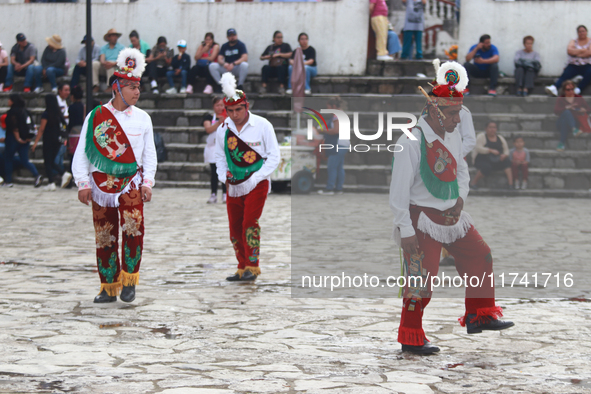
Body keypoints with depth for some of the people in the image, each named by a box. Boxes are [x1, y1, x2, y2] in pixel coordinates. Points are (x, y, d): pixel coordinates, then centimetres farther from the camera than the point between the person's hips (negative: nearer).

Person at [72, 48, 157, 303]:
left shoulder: (142, 118, 5)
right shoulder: (95, 117, 1)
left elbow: (149, 154, 6)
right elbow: (81, 152, 1)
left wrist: (147, 182, -5)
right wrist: (83, 183, -6)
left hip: (131, 182, -1)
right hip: (101, 183, 1)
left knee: (133, 226, -23)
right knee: (104, 237, 5)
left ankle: (129, 280, -9)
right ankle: (109, 288, 18)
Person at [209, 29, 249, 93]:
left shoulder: (241, 45, -4)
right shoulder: (224, 46, 7)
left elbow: (245, 58, -18)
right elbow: (219, 58, -3)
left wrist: (233, 64, -33)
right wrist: (224, 63, -28)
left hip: (237, 69, -3)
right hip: (226, 69, 3)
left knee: (244, 65, -37)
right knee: (212, 65, -20)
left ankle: (240, 85, -21)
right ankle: (219, 85, -15)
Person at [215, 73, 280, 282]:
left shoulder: (262, 125, -8)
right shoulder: (223, 129, 3)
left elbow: (274, 157, -5)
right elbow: (220, 157, 17)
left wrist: (255, 178, -13)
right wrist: (223, 176, -1)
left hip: (256, 184, -4)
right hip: (234, 186, 5)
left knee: (249, 223, -16)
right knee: (235, 228, 5)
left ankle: (252, 267, -7)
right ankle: (242, 268, 17)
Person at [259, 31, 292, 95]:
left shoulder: (285, 45, 14)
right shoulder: (270, 47, 20)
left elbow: (290, 55, -3)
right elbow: (261, 57, 20)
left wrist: (279, 54, -9)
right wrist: (267, 57, -2)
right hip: (272, 68, 2)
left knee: (280, 67, -36)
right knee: (265, 67, -29)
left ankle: (282, 87, -43)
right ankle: (264, 86, -41)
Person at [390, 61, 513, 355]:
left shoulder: (453, 135, 3)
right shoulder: (411, 142, -21)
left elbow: (461, 169, 20)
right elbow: (399, 190, -19)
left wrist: (460, 197, 0)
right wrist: (406, 231, -19)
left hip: (451, 215, 8)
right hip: (422, 219, -8)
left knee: (480, 257, 12)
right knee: (420, 279, -4)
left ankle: (479, 316, 28)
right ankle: (411, 338, 12)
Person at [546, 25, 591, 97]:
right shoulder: (573, 41, 17)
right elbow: (569, 51, -3)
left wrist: (576, 52, -2)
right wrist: (583, 50, -5)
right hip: (573, 65, 1)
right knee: (564, 75, -27)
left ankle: (578, 90, -43)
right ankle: (554, 88, -53)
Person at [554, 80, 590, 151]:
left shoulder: (579, 98, 18)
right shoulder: (560, 99, 13)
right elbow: (556, 111, -5)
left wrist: (584, 110, -10)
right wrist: (567, 107, -21)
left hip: (577, 123, 1)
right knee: (566, 112, -36)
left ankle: (562, 142, -46)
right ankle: (574, 129, -59)